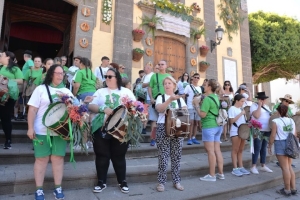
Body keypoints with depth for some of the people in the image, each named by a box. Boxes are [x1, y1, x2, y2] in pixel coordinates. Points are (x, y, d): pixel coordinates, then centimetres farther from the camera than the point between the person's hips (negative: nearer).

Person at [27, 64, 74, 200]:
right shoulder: (41, 89, 0)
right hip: (42, 131, -2)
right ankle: (39, 189, 18)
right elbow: (32, 109, -4)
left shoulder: (67, 91, 11)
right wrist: (30, 128, -10)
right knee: (41, 159, 5)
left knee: (58, 158, 7)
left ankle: (58, 188, 19)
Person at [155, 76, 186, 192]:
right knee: (163, 156, -3)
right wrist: (170, 99, -26)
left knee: (176, 156, 7)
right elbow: (159, 109, -15)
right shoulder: (161, 97, 4)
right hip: (163, 127, -3)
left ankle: (176, 181, 19)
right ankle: (161, 182, 9)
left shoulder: (180, 99, 13)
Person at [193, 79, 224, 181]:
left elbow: (202, 114, -17)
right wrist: (200, 103, 16)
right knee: (217, 150, 12)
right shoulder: (216, 97, 13)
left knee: (210, 151, -3)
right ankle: (221, 173, 19)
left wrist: (196, 104, -7)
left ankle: (212, 175, 5)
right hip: (218, 126, 9)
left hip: (209, 126, -9)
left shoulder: (207, 99, -16)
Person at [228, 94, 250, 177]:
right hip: (235, 132, -8)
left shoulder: (241, 108, 17)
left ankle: (241, 167, 18)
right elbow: (231, 121, -17)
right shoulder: (232, 109, -8)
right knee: (235, 150, -2)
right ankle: (235, 168, 3)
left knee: (241, 150, 11)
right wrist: (241, 114, -17)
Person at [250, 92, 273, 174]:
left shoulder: (266, 106, 16)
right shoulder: (254, 105, -7)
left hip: (267, 130, 7)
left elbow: (270, 116, 21)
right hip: (258, 130, -7)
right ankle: (253, 167, 1)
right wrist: (259, 105, -16)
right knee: (257, 148, -6)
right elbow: (257, 116, -21)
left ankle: (263, 166, 21)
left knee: (264, 148, 12)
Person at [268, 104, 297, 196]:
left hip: (281, 144, -7)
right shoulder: (291, 121, 8)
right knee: (289, 166, 15)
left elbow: (273, 135, -13)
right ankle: (293, 188, 19)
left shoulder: (275, 121, -10)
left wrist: (269, 146, -3)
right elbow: (295, 134, 12)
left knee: (285, 167, -1)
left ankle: (287, 190, 7)